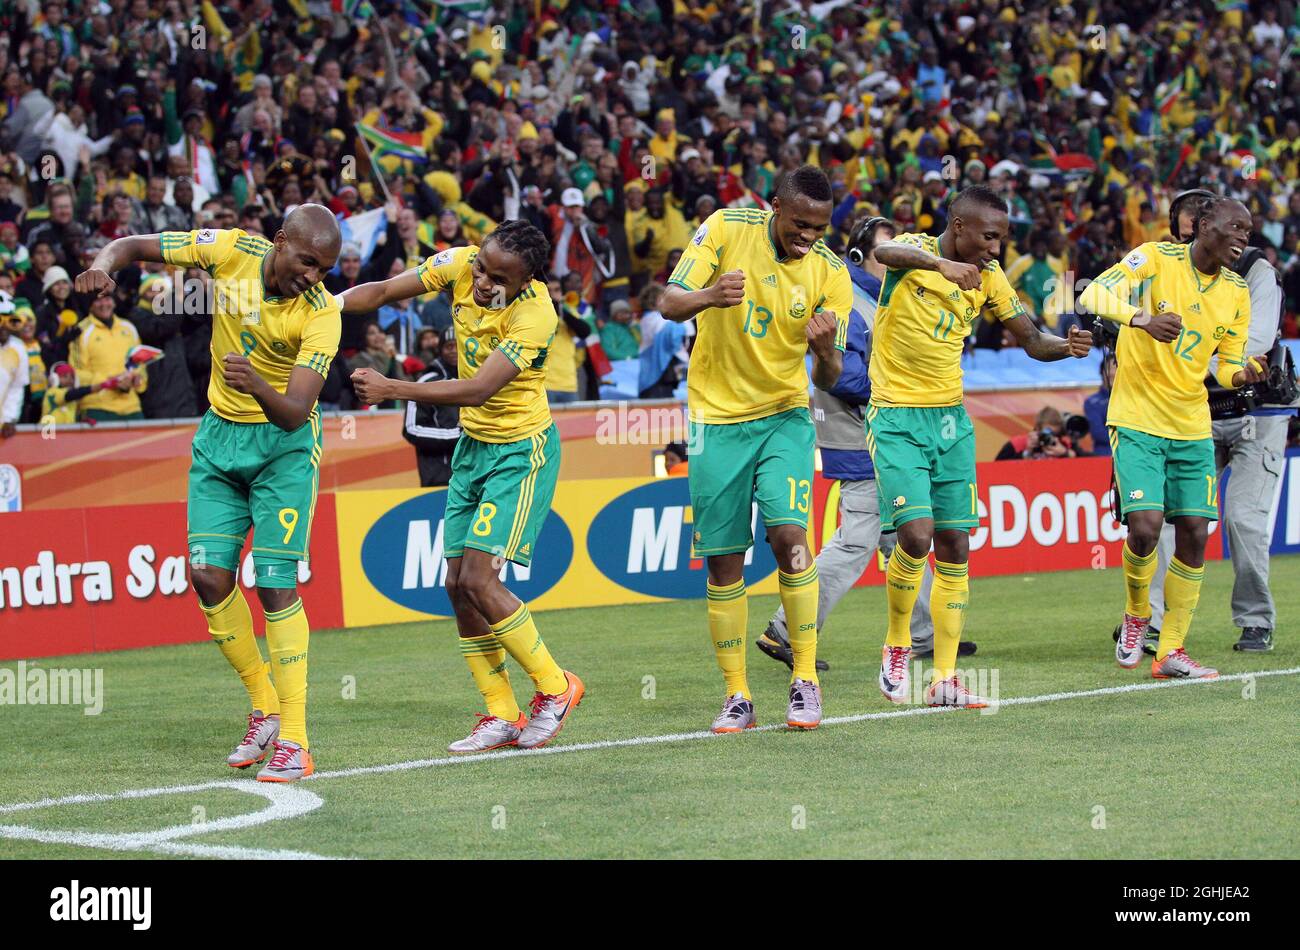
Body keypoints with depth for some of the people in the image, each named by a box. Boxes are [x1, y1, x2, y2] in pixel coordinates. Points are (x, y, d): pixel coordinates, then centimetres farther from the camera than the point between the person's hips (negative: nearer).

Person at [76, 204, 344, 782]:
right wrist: (104, 267, -25)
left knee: (275, 583, -11)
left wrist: (259, 387, -49)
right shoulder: (230, 251, -12)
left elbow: (296, 412, -28)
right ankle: (264, 707, 13)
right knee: (208, 573, -4)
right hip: (220, 434, 4)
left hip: (284, 443, -4)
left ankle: (293, 739, -8)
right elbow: (135, 246, -2)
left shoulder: (321, 314, -21)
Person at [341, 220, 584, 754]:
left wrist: (394, 390, -38)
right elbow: (383, 291, -6)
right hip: (473, 445, 7)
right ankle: (501, 716, 12)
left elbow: (478, 390, -33)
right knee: (457, 585, 4)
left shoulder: (534, 315, -27)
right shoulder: (461, 266, -9)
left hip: (521, 451, -7)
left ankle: (555, 687, 3)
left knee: (477, 578, -15)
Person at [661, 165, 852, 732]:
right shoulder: (726, 229, -9)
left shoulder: (829, 273, -7)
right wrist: (708, 297, -35)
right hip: (717, 417, 0)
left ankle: (805, 679, -6)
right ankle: (736, 696, 11)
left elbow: (827, 380, -6)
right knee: (722, 558, 0)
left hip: (784, 416, 0)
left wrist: (827, 352, -30)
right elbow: (669, 304, -13)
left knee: (789, 536, -19)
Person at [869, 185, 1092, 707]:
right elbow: (884, 251, -35)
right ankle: (897, 645, 5)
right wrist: (940, 263, -55)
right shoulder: (916, 253, -10)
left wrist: (1066, 346, -14)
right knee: (916, 533, -18)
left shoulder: (988, 276, 4)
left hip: (950, 419, 5)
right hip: (896, 418, -5)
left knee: (954, 546, 2)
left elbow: (1031, 340, 9)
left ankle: (944, 678, 7)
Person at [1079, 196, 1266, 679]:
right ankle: (1136, 615, 12)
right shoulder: (1156, 258, -9)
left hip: (1193, 429, 5)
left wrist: (1243, 373, -12)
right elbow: (1094, 295, -21)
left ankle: (1171, 651, 12)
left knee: (1194, 536, 1)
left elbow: (1227, 366, 13)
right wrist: (1143, 318, -38)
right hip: (1137, 421, -5)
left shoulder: (1237, 293, 6)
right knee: (1145, 526, -17)